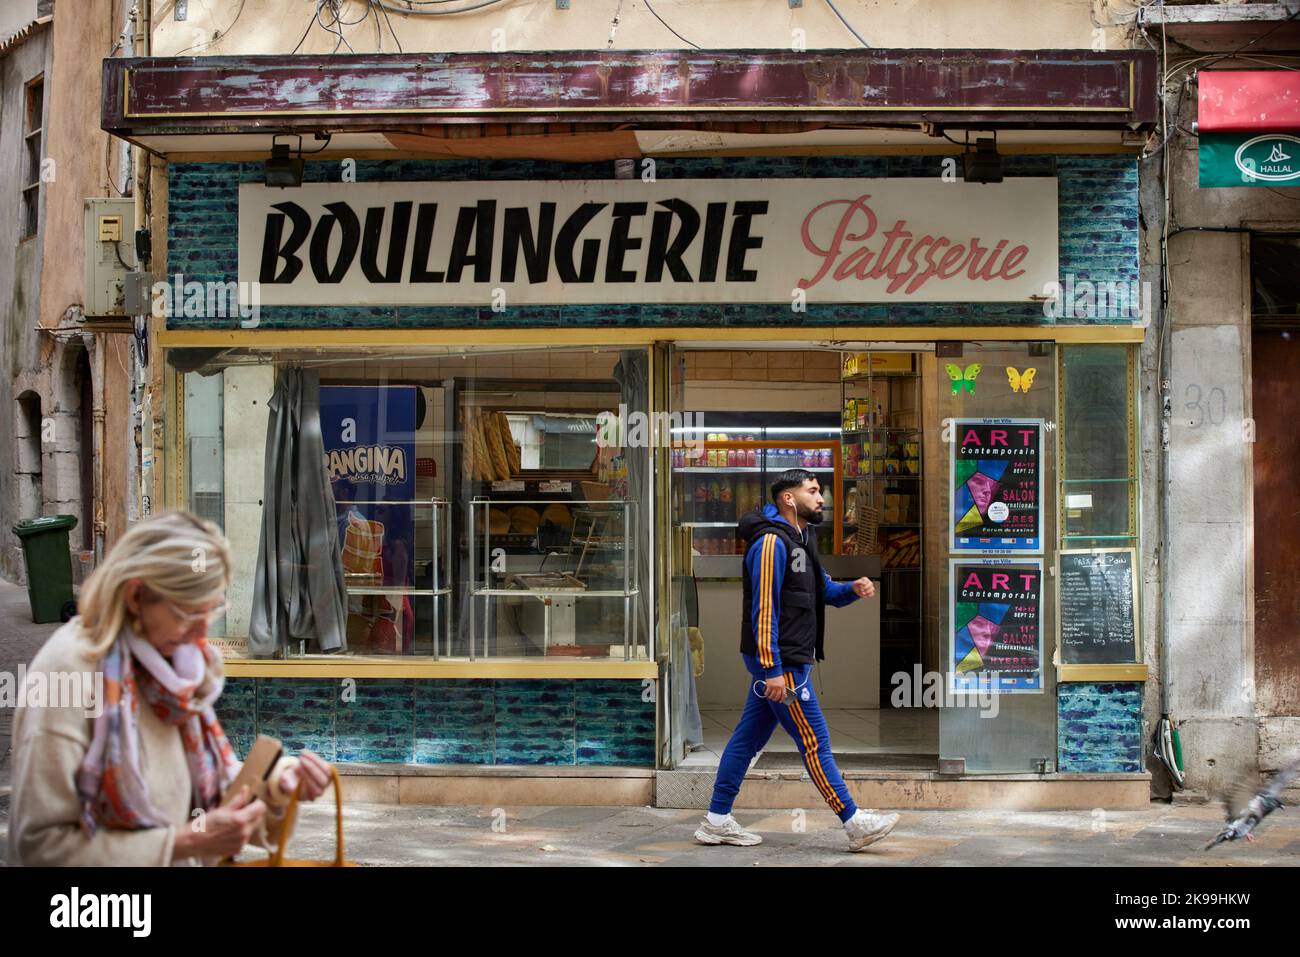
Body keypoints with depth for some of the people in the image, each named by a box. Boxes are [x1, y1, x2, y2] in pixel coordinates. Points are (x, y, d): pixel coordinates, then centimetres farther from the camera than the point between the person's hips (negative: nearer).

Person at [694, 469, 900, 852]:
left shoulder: (801, 540, 16)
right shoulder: (771, 541, -16)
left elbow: (824, 591, 23)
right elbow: (763, 610, -20)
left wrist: (854, 589, 0)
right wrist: (772, 670, -24)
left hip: (785, 661, 10)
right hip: (779, 663, -10)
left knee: (749, 737, 11)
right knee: (814, 742, -4)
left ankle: (716, 821, 16)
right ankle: (855, 824, 1)